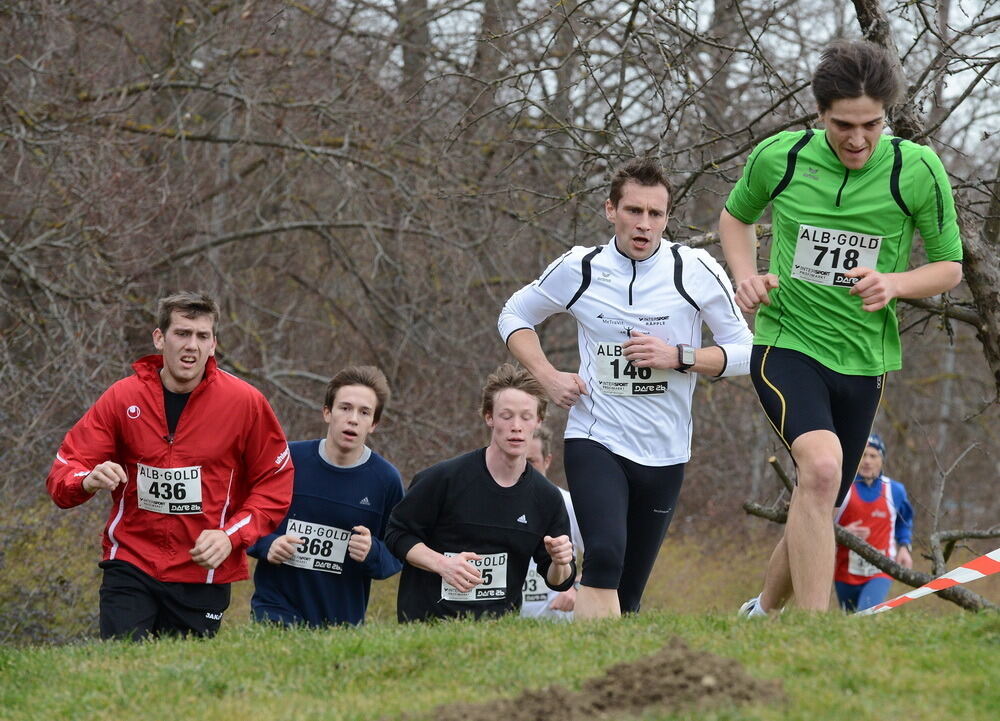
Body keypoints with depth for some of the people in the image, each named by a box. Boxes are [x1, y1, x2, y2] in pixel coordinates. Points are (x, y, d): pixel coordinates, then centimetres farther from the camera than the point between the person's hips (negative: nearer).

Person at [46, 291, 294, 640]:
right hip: (130, 565, 0)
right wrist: (89, 480, -25)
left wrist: (232, 536, -12)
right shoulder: (123, 397, -2)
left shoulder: (245, 402, -5)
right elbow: (62, 472, -1)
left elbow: (275, 484, 3)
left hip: (203, 574, 0)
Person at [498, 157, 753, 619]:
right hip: (595, 440, -2)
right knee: (605, 555, -27)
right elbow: (514, 317, 16)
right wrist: (548, 376, 0)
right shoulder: (579, 269, 0)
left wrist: (678, 357, -15)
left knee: (627, 594, 7)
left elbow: (744, 352, 1)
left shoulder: (695, 271, -3)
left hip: (665, 454, 2)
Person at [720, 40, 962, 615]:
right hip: (787, 345, -3)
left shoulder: (918, 170, -7)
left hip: (864, 360, 3)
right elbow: (736, 214, 16)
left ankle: (763, 614, 39)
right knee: (821, 466, -29)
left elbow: (950, 267, 3)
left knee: (820, 506, 12)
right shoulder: (779, 157, -5)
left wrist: (892, 283, -17)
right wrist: (746, 275, -3)